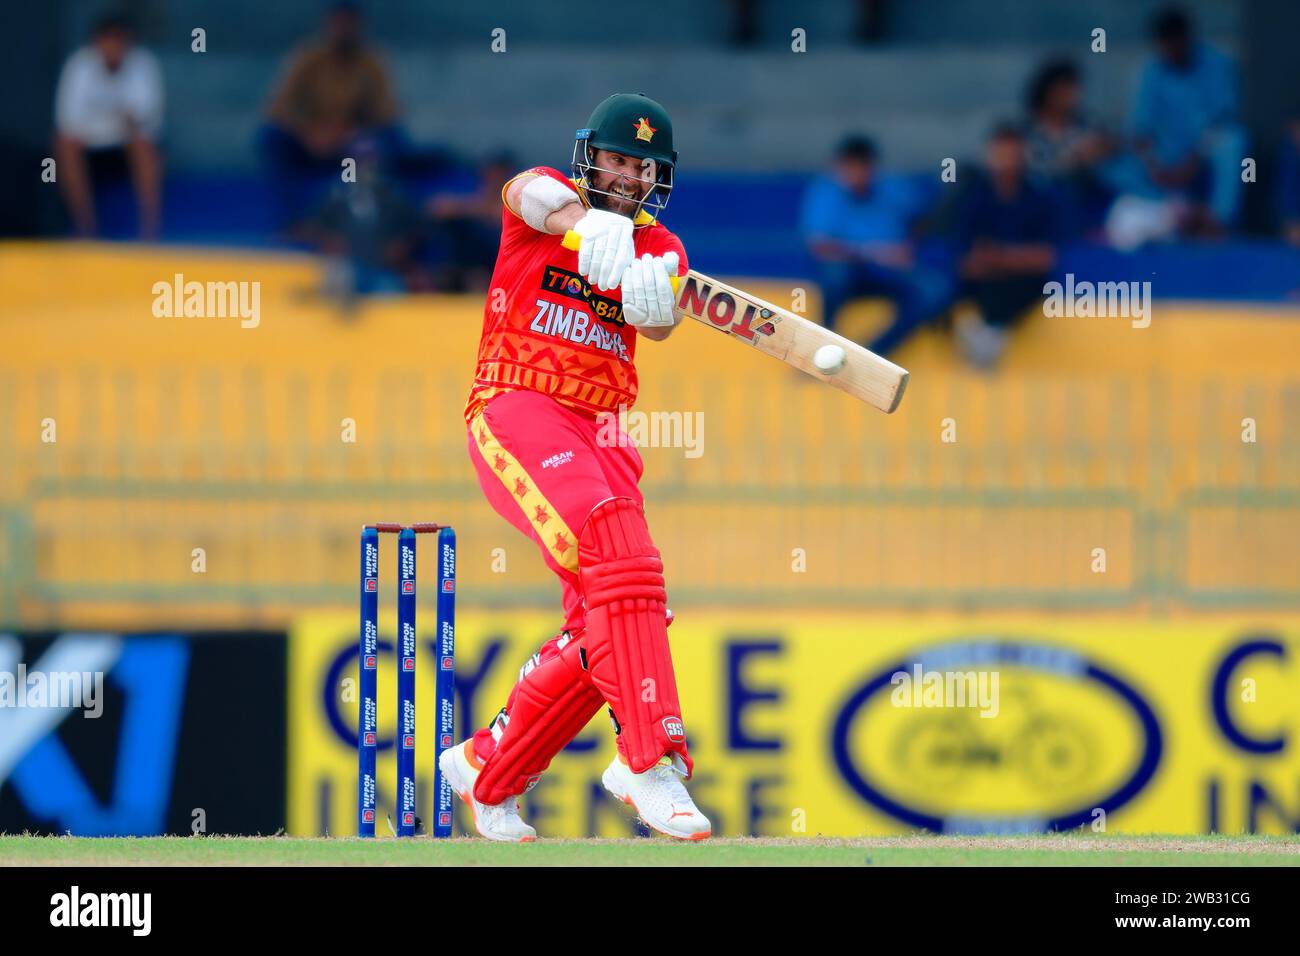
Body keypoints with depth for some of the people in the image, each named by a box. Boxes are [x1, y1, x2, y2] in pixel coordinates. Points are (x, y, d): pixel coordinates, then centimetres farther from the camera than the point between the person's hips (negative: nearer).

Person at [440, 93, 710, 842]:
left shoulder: (661, 249, 14)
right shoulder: (548, 195, 4)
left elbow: (659, 326, -8)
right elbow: (535, 197, -23)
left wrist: (654, 301, -32)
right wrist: (588, 223, -44)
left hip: (599, 431, 6)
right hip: (516, 409, -6)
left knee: (604, 626, 0)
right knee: (616, 549, -28)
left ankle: (487, 769, 19)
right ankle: (650, 756, -36)